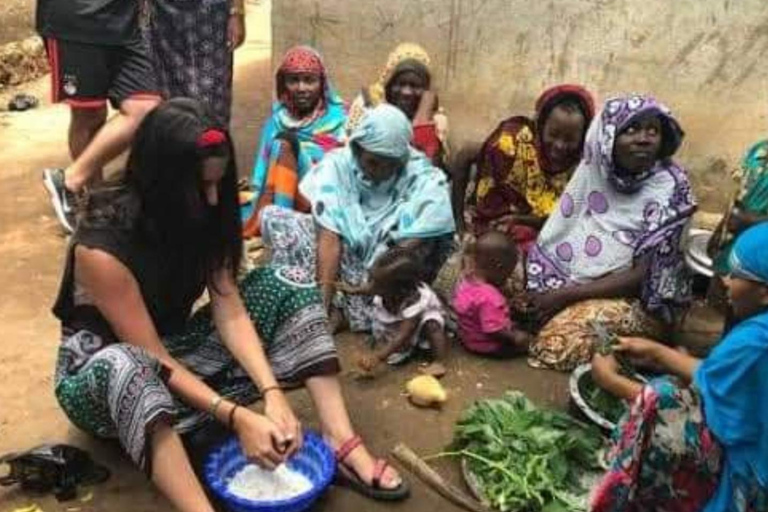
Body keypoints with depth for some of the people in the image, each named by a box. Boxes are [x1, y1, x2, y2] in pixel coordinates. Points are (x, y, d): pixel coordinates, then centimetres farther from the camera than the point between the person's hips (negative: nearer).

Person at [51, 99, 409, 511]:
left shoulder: (202, 216, -11)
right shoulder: (102, 247, -29)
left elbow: (231, 314, -15)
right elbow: (151, 358, -28)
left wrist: (272, 393, -29)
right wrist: (237, 418, -34)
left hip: (177, 348, 6)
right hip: (100, 376, -5)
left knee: (288, 285, -12)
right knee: (126, 368, -43)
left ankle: (341, 444, -20)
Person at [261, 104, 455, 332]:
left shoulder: (426, 182, -17)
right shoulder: (337, 164, -15)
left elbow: (409, 251, -25)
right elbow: (329, 238, -22)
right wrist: (326, 300, -29)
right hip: (343, 258, 2)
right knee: (272, 217, -18)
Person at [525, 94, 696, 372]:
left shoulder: (670, 189, -19)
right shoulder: (595, 169, -6)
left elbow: (641, 277, -21)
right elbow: (562, 229, 6)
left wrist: (566, 294, -23)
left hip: (644, 299, -4)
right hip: (585, 278, 5)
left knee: (565, 335, -25)